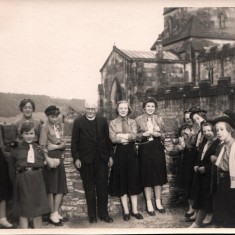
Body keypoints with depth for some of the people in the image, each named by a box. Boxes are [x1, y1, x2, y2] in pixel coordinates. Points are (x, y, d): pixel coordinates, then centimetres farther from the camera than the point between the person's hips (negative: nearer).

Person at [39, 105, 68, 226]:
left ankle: (56, 212, 19)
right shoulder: (45, 127, -9)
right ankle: (52, 215, 12)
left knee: (61, 187, 8)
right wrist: (48, 160, -23)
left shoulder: (58, 126, 11)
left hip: (59, 157, 7)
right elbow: (42, 146, -15)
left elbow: (63, 143, 8)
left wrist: (56, 146, -13)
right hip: (50, 158, -7)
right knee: (51, 187, 2)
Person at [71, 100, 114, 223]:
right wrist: (76, 158, -8)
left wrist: (110, 156, 2)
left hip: (102, 159, 2)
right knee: (89, 188, 8)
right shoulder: (78, 122, 0)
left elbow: (108, 139, 6)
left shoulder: (103, 121, 6)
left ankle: (103, 213, 18)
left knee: (103, 187, 6)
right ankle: (92, 215, 18)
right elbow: (74, 142, -1)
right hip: (86, 160, -2)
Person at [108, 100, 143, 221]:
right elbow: (113, 139, -10)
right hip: (119, 154, -1)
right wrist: (128, 137, -12)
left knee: (133, 181, 4)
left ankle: (134, 210, 12)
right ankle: (126, 211, 12)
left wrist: (120, 135, -12)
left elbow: (134, 136, -9)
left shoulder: (132, 122, 8)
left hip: (131, 153, 1)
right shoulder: (113, 123, 4)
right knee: (121, 182, 3)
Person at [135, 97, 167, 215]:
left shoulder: (159, 119, 8)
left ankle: (158, 202, 18)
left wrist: (158, 134, -9)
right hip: (145, 150, -2)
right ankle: (149, 204, 10)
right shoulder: (138, 120, 1)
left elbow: (164, 136, 11)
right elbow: (135, 136, 1)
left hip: (158, 149, 3)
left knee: (158, 175, 6)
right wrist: (144, 134, -16)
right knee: (147, 176, 0)